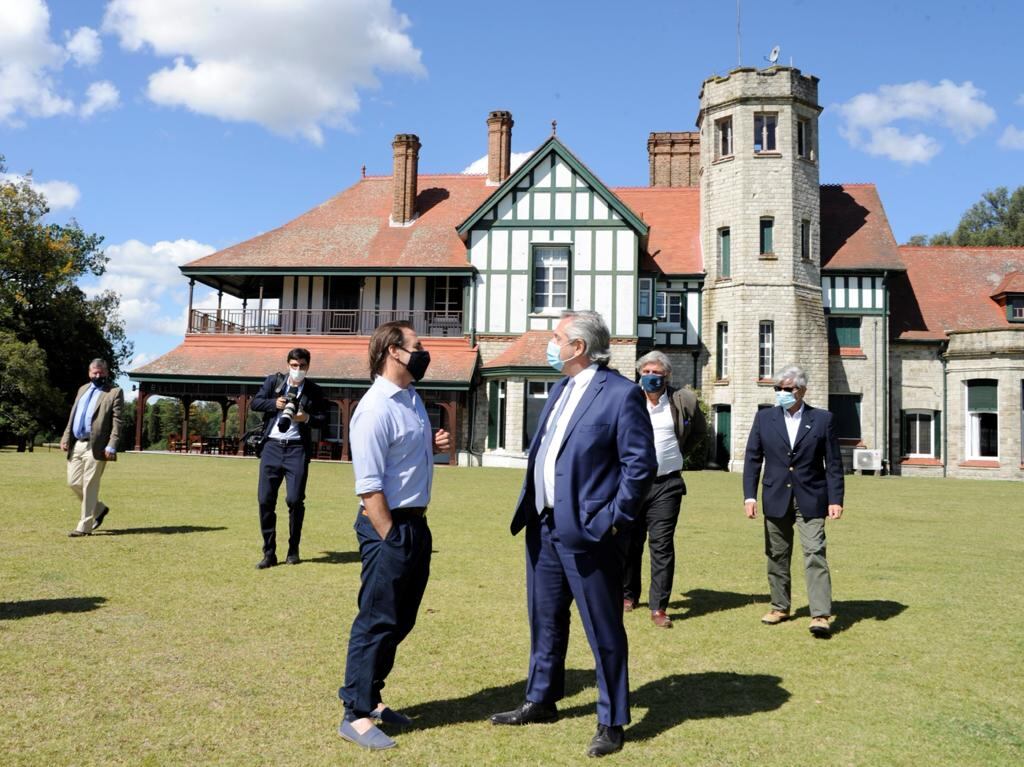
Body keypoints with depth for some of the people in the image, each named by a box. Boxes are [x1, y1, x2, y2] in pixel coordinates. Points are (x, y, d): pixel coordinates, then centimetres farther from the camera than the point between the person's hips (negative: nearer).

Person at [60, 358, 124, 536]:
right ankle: (99, 509, 28)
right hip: (76, 444, 7)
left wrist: (111, 446, -17)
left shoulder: (115, 392, -2)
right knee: (73, 483, 8)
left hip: (95, 446, -7)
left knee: (89, 486, -4)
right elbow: (72, 416, 20)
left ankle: (84, 526, 3)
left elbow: (117, 422, -9)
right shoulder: (83, 389, 19)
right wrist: (66, 437, 9)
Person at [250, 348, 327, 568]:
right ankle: (269, 553, 10)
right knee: (265, 499, -1)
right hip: (272, 446, 2)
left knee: (295, 499, -6)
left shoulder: (314, 391, 6)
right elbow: (255, 402, 6)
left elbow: (323, 418, 6)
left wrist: (307, 418, -13)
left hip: (297, 448, -2)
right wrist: (274, 403, -10)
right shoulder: (273, 381, 10)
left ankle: (293, 550, 13)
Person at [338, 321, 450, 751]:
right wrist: (389, 539, -19)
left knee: (400, 620, 17)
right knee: (377, 621, 0)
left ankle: (371, 700, 30)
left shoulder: (412, 399, 9)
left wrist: (433, 447, 3)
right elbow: (368, 486, -21)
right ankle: (356, 716, 12)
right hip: (389, 525, -9)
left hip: (416, 523, 9)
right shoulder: (376, 408, -19)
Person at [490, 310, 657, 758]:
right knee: (545, 620, 20)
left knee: (604, 632, 3)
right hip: (544, 526, 8)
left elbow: (641, 464, -14)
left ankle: (611, 723, 17)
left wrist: (613, 519, -14)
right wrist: (532, 509, 13)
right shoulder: (559, 390, 13)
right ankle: (541, 700, 37)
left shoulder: (621, 394, -13)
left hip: (586, 531, -8)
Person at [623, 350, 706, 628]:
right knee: (629, 543, 10)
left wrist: (679, 451, 12)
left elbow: (699, 430, 18)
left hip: (666, 485, -1)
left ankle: (658, 607, 1)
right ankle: (628, 594, 27)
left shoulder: (684, 401, 0)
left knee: (662, 545, -3)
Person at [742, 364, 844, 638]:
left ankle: (820, 615, -9)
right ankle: (780, 606, 25)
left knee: (815, 554, -9)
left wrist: (836, 499, -6)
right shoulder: (764, 418, 4)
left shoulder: (822, 419, 0)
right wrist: (749, 495, -4)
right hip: (776, 498, 3)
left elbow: (833, 463, 0)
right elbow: (752, 459, 4)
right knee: (776, 556, 11)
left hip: (811, 499, -3)